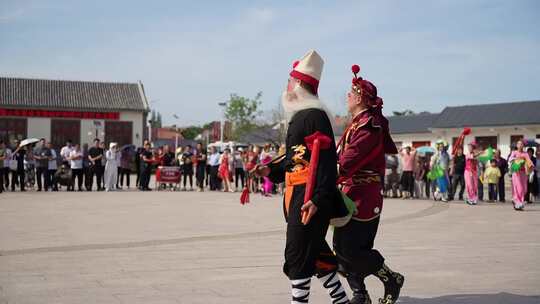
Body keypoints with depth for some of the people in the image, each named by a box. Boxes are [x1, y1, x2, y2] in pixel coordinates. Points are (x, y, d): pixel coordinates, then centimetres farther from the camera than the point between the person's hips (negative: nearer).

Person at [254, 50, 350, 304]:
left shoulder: (315, 116, -15)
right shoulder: (298, 116, 17)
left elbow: (327, 161, -21)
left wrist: (318, 199, -26)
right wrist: (271, 169, 10)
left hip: (310, 196, -10)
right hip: (296, 195, 10)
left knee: (298, 256, -6)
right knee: (317, 253, 17)